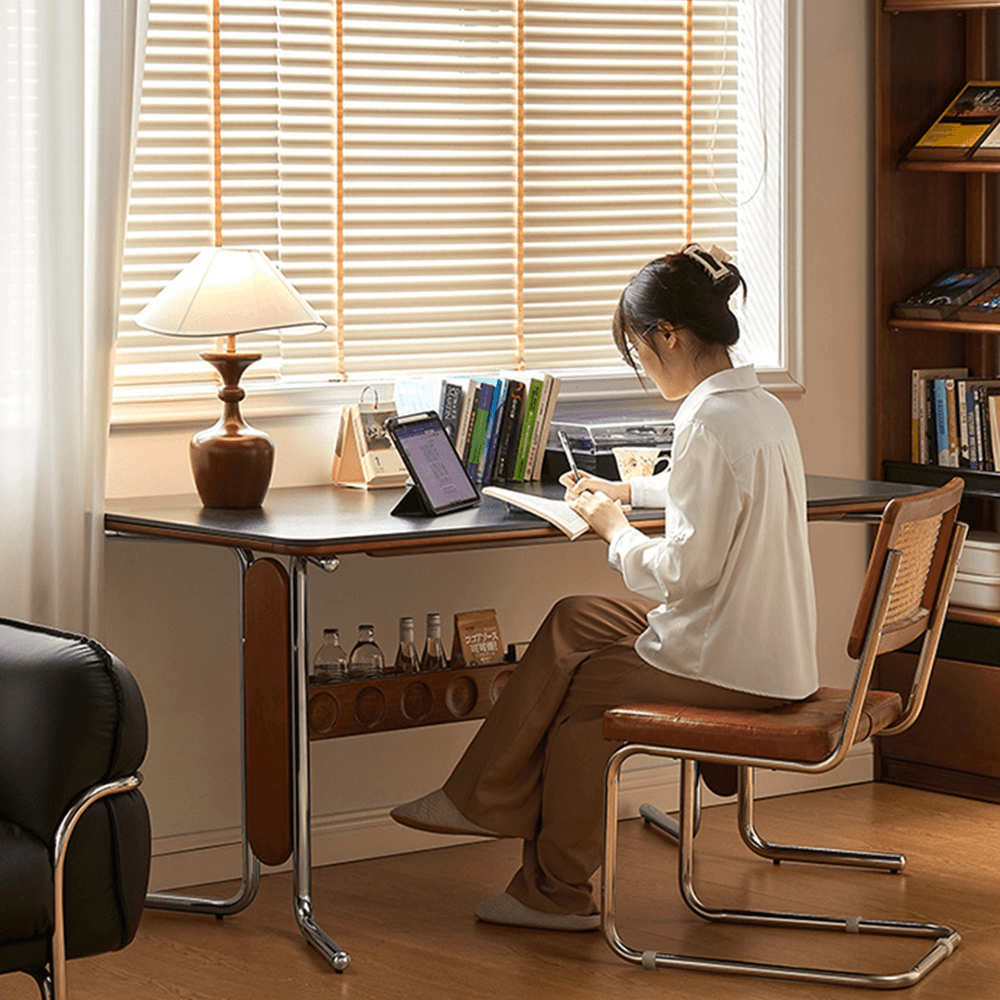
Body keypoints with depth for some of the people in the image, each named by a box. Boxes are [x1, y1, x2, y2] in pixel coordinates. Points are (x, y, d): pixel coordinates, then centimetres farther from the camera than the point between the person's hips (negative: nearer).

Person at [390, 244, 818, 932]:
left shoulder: (710, 423, -23)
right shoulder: (763, 409, 9)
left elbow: (685, 571, -23)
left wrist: (615, 529, -7)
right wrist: (626, 490, 29)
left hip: (726, 665, -10)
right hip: (772, 649, 10)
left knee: (577, 692, 9)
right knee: (572, 622, 18)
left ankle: (560, 894, 25)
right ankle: (486, 799, 21)